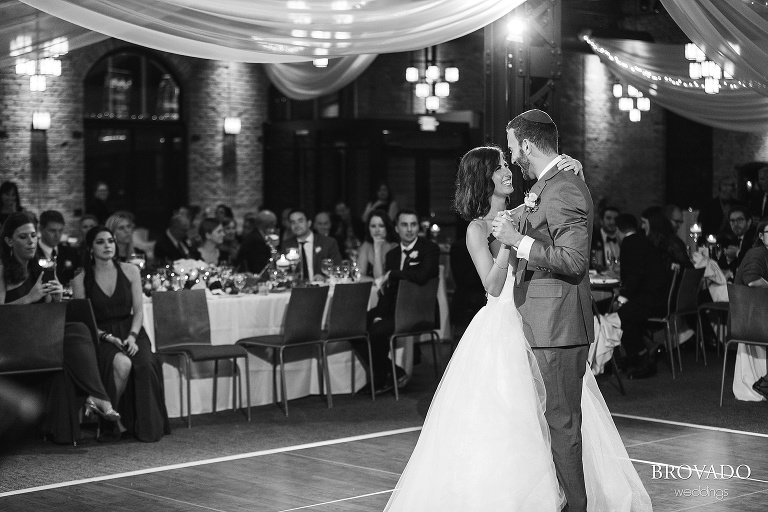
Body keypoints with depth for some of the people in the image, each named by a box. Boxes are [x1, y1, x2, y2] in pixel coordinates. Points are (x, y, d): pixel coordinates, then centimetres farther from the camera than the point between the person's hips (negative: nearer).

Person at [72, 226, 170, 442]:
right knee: (122, 364, -35)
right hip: (101, 337, -2)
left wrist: (132, 337, -13)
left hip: (131, 332, 2)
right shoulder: (81, 280, 1)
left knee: (146, 365, -31)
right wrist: (108, 337, -16)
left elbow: (138, 310, 4)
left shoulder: (130, 271, 6)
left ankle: (148, 427, -17)